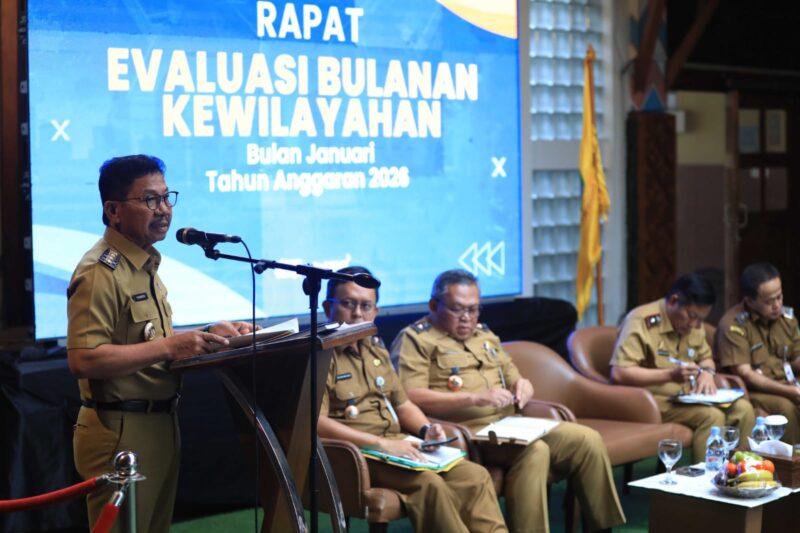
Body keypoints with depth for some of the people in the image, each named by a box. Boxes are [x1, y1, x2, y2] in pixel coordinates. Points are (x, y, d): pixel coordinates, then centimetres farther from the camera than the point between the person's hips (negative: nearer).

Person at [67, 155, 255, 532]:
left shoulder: (145, 265, 15)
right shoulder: (100, 272, -16)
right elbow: (83, 359, -26)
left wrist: (205, 335, 8)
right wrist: (169, 347, -26)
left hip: (160, 424, 10)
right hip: (120, 431, -10)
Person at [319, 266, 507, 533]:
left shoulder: (376, 351, 19)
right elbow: (316, 422, -19)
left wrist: (425, 429, 4)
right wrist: (381, 443, -24)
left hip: (396, 446, 8)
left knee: (475, 476, -10)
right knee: (428, 483, -30)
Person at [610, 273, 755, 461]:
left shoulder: (693, 322, 8)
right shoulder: (642, 321, -18)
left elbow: (705, 357, 23)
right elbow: (619, 374, -25)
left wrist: (707, 373, -2)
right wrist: (670, 375, -28)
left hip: (687, 395, 8)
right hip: (654, 399, -8)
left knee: (743, 408, -8)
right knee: (712, 415, -27)